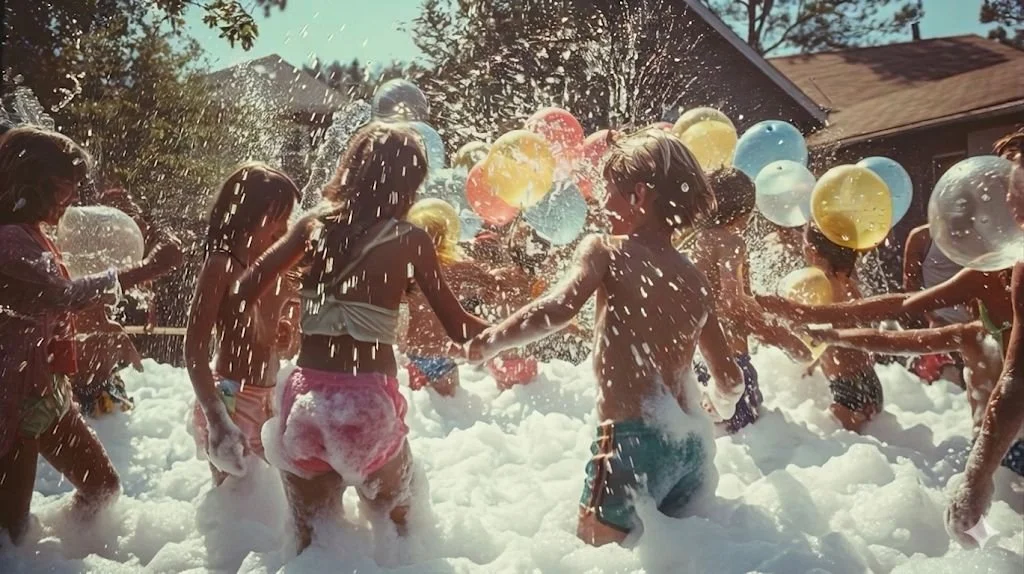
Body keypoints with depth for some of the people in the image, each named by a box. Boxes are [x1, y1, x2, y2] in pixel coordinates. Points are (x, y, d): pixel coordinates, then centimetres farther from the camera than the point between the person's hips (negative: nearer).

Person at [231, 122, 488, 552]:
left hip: (305, 397, 3)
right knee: (396, 528, 24)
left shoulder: (312, 225, 4)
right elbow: (459, 329, -2)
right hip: (367, 399, -3)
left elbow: (240, 296, 0)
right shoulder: (410, 241, -5)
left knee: (313, 538, 23)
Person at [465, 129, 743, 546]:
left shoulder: (606, 250, -2)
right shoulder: (694, 280, 15)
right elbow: (730, 380, 20)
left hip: (636, 437, -7)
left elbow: (560, 308, -22)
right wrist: (720, 407, 41)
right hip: (695, 444, 7)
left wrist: (490, 342, -13)